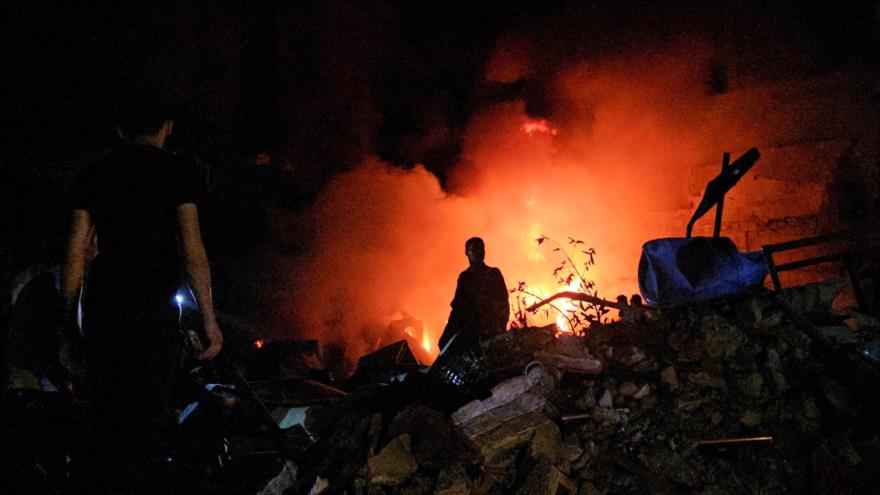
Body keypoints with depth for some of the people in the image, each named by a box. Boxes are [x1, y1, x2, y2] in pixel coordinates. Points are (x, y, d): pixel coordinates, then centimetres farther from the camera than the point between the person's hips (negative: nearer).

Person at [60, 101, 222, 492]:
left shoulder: (93, 174, 12)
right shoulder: (175, 171, 0)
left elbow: (74, 254, 10)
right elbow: (192, 251, -8)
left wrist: (69, 320, 16)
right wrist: (209, 319, -6)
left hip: (100, 308, 5)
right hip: (151, 309, -5)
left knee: (105, 412, 15)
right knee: (144, 416, -3)